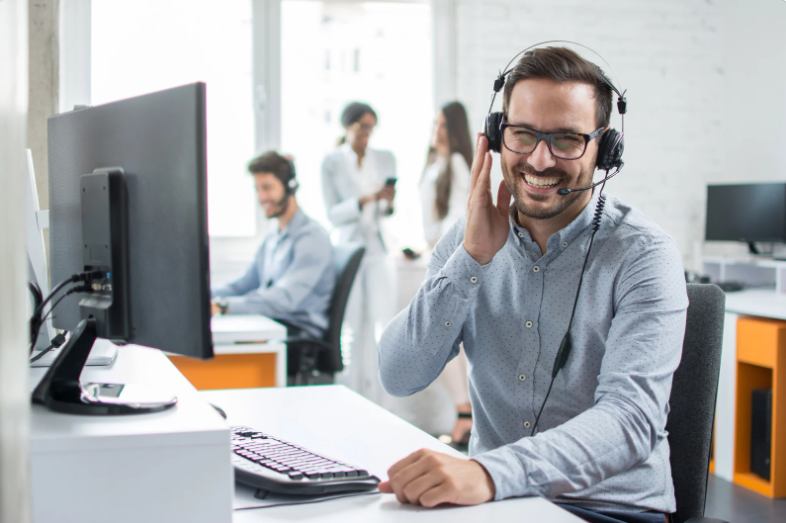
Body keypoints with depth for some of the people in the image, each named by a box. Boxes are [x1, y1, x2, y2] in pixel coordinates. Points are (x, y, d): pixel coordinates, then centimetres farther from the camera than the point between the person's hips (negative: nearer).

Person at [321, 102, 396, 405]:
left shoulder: (385, 160, 9)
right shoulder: (331, 163, -1)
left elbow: (387, 212, 14)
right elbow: (333, 215, -6)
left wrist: (389, 202, -9)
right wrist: (366, 199, -19)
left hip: (377, 249, 3)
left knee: (381, 321, -5)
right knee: (352, 325, -5)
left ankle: (374, 404, 3)